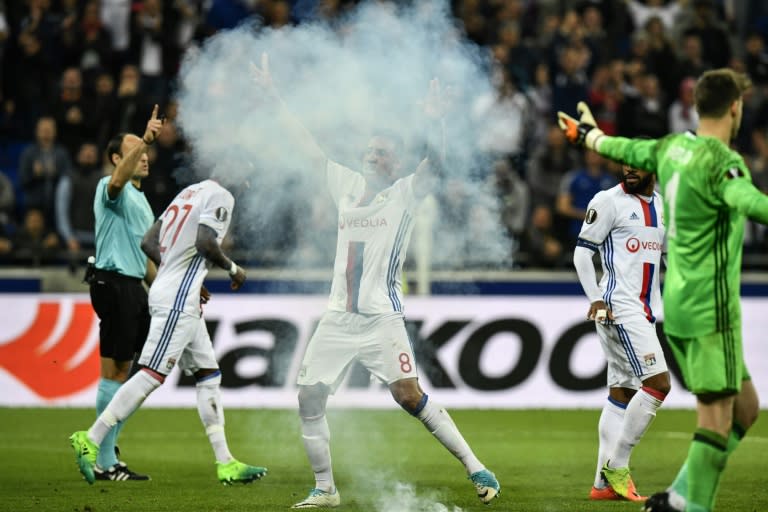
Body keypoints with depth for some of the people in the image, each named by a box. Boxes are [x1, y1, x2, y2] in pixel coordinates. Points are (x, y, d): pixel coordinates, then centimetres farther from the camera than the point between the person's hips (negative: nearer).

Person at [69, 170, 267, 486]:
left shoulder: (190, 193, 19)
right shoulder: (221, 196, -7)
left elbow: (149, 243, 18)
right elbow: (204, 243, -23)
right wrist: (232, 269, -5)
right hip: (178, 300, -10)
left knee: (209, 374, 11)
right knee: (152, 375, -11)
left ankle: (225, 463, 11)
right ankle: (91, 440, -11)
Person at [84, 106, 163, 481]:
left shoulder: (140, 199, 23)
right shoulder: (111, 189, -6)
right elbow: (119, 178, -33)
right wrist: (144, 140, -45)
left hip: (133, 286, 9)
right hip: (114, 282, -9)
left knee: (122, 372, 10)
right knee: (114, 371, -9)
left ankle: (99, 448, 17)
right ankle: (105, 462, -7)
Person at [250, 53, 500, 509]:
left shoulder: (406, 193, 1)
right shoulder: (348, 185, 14)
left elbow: (434, 164, -17)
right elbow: (308, 144, 18)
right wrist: (274, 95, 19)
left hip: (381, 317, -5)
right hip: (338, 318, 6)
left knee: (409, 396, -15)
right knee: (310, 397, 0)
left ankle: (475, 468, -9)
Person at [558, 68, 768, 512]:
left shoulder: (673, 147, 10)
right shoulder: (721, 162, -16)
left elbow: (629, 150, 30)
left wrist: (588, 135, 51)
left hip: (677, 302, 9)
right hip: (711, 305, -9)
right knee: (718, 416, -7)